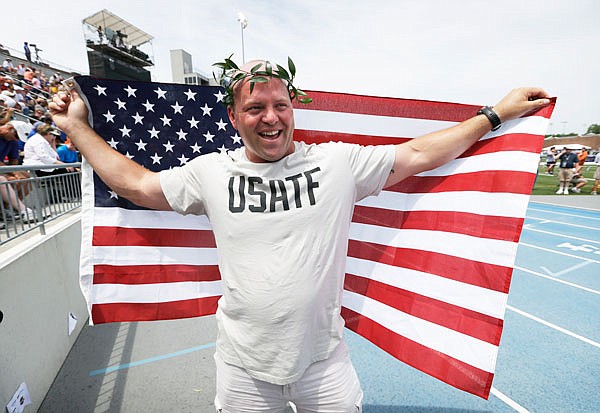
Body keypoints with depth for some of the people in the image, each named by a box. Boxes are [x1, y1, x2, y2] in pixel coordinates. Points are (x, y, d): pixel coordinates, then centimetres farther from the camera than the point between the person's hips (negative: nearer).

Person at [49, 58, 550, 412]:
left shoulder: (338, 161, -8)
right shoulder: (211, 172, -4)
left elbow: (418, 154, -1)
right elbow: (137, 184, 7)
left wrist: (496, 114, 4)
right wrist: (78, 127, 14)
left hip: (324, 359, 0)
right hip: (243, 365, 2)